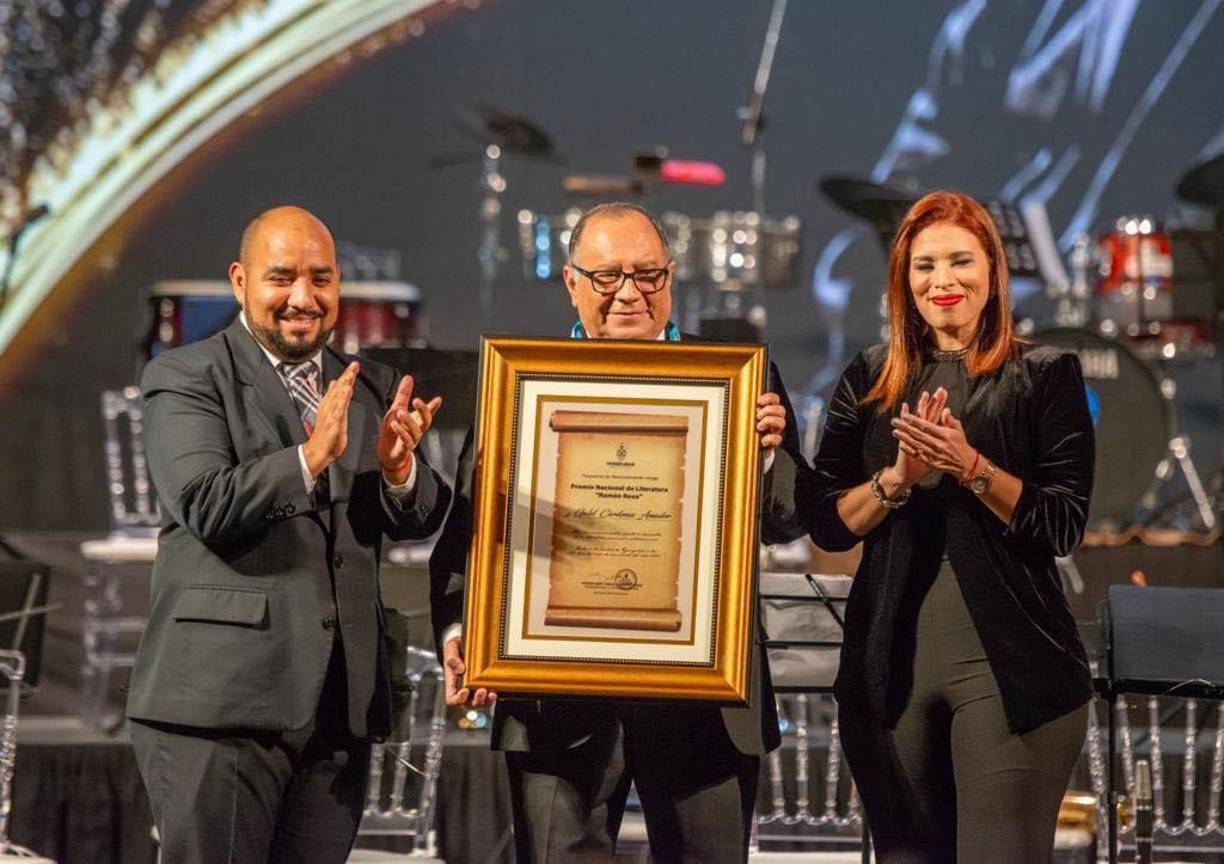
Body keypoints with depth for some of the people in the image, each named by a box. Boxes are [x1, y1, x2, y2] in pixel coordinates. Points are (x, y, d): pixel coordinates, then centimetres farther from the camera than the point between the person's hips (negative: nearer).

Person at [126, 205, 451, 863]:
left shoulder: (373, 388, 16)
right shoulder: (185, 378, -1)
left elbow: (416, 524, 9)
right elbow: (205, 506, -15)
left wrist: (399, 468, -13)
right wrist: (310, 455, -27)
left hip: (339, 706, 5)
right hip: (218, 702, -5)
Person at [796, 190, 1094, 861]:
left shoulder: (1044, 376, 2)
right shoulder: (868, 380, 11)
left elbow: (1065, 526, -5)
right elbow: (825, 524, 6)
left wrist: (971, 467, -16)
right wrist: (898, 477, -11)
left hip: (1005, 663, -4)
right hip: (891, 661, 4)